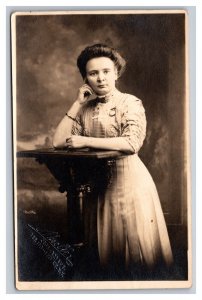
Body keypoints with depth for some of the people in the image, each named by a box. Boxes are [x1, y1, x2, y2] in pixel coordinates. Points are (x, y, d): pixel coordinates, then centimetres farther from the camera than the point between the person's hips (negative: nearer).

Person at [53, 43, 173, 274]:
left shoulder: (130, 103, -6)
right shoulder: (85, 109, 8)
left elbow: (132, 143, -22)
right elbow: (58, 142, -1)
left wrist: (85, 141, -18)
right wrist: (77, 103, -2)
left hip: (130, 180, -4)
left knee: (138, 244, 2)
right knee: (108, 246, 11)